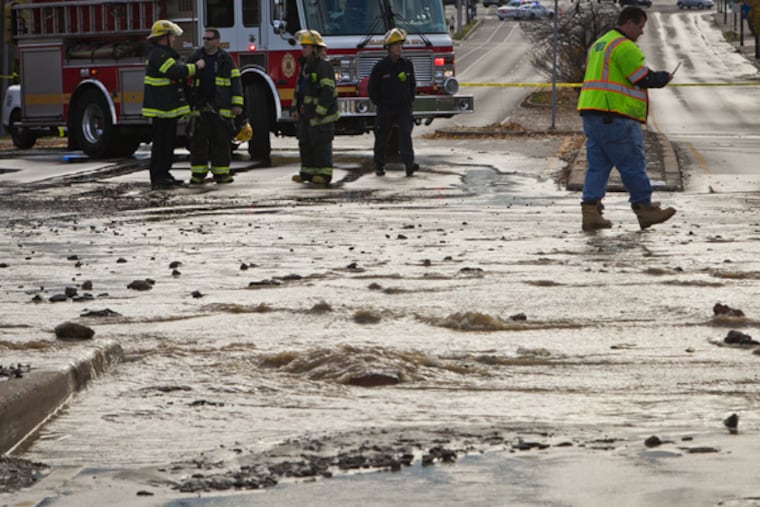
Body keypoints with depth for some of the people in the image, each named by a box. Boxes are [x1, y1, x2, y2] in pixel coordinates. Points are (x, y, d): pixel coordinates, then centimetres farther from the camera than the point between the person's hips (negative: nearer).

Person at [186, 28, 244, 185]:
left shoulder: (226, 59, 6)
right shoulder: (195, 58, 9)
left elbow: (235, 81, 4)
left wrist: (237, 104, -3)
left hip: (221, 108, -1)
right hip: (200, 107, 1)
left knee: (221, 142, 2)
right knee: (199, 141, -1)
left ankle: (221, 173, 9)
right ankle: (198, 174, 3)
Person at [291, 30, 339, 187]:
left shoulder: (324, 67, -15)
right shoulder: (305, 66, 14)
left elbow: (328, 92, -21)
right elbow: (298, 89, 21)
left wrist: (319, 114, -22)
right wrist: (295, 108, 12)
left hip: (321, 115, -9)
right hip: (306, 114, 9)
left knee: (321, 144, -6)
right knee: (305, 143, 13)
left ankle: (324, 173, -2)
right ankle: (307, 172, 20)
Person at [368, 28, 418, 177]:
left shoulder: (407, 65, 5)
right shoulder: (380, 67, -4)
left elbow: (413, 84, 17)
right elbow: (372, 87, 2)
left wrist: (410, 100, 9)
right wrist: (378, 104, -1)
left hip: (403, 107, 1)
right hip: (385, 108, -1)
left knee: (405, 134, -13)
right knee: (382, 137, 7)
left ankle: (409, 164, -21)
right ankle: (379, 166, 20)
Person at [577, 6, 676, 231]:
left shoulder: (598, 45, 21)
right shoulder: (625, 46, -11)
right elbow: (644, 78, -12)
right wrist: (664, 78, 6)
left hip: (591, 115, 9)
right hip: (614, 118, -9)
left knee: (598, 165, 7)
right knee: (633, 164, 0)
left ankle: (590, 212, 0)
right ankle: (644, 209, 7)